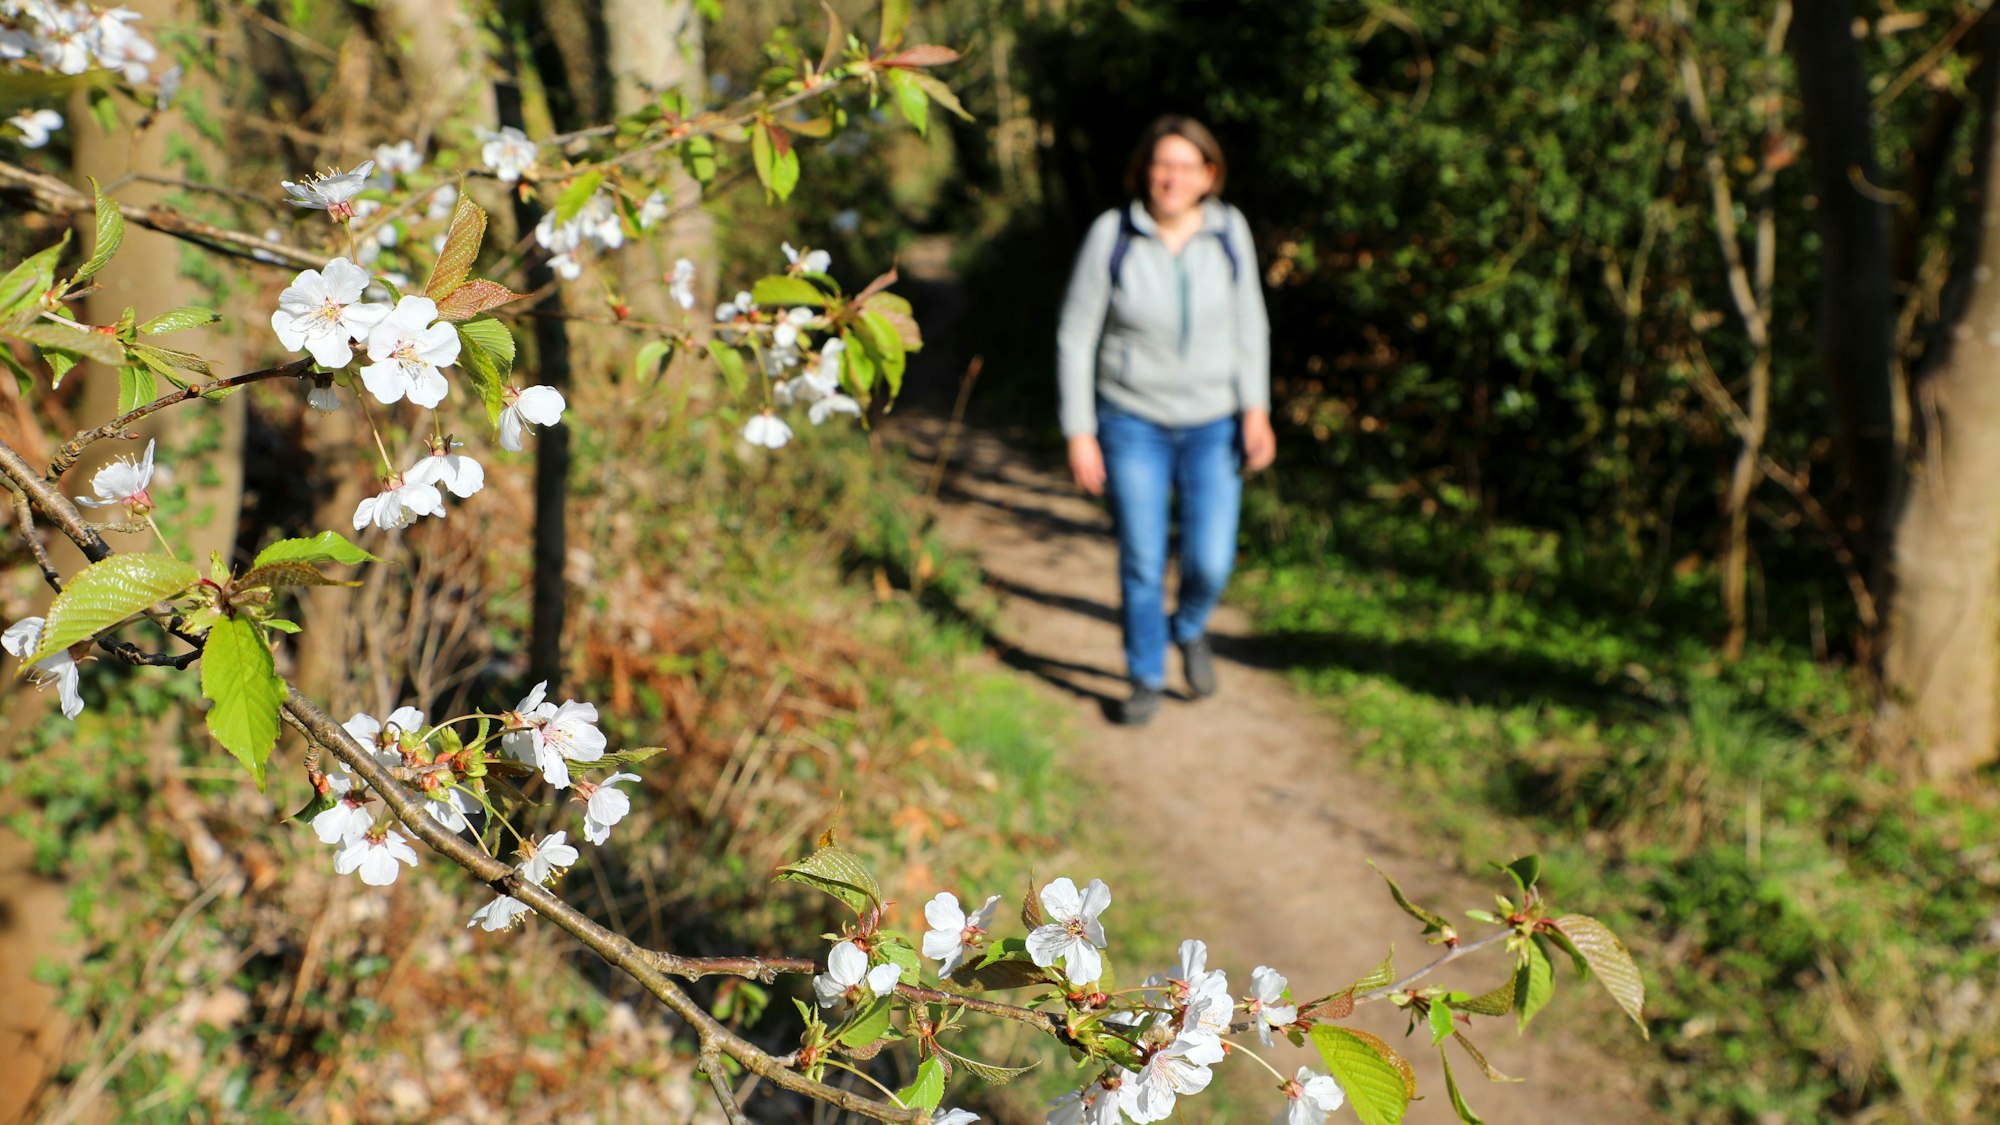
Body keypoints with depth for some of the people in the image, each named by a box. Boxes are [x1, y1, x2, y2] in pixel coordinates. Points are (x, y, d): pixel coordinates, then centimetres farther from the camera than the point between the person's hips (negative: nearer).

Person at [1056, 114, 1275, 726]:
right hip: (1133, 422, -1)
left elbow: (1249, 323, 3)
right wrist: (1079, 434, -10)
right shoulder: (1111, 235, -13)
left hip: (1212, 423, 2)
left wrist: (1256, 409, -6)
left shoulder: (1228, 229, -7)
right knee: (1141, 564, 1)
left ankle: (1189, 628, 33)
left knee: (1210, 563, -2)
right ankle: (1146, 680, 23)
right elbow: (1076, 337, -8)